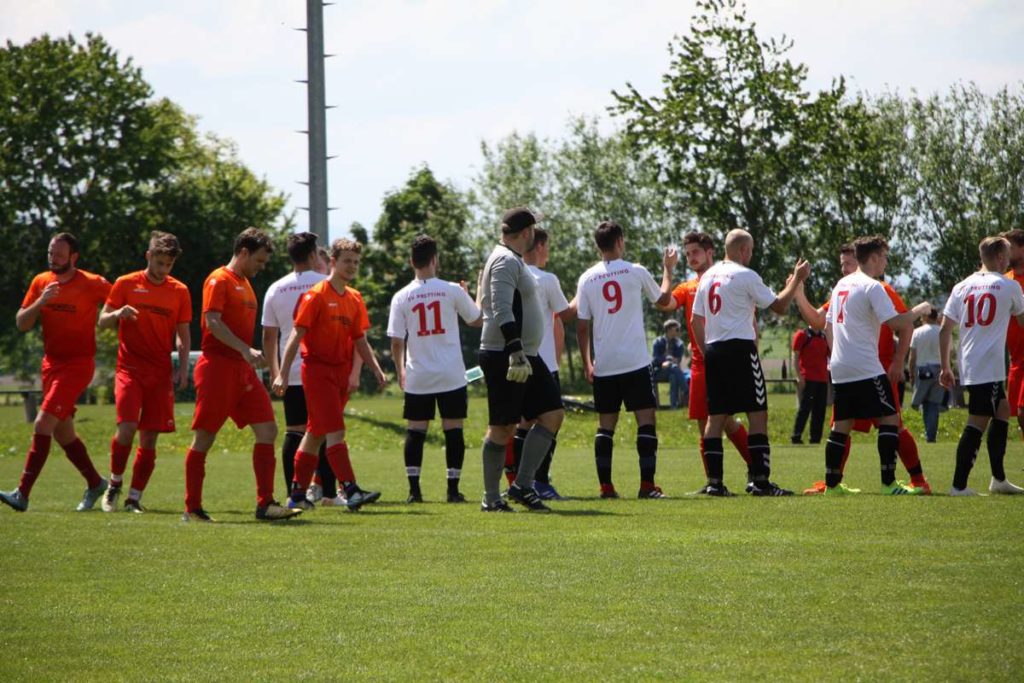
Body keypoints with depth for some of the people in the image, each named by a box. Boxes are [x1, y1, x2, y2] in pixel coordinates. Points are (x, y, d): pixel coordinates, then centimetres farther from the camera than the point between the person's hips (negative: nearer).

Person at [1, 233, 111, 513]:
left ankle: (22, 494, -20)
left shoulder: (93, 285, -10)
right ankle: (95, 483, 32)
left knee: (42, 424, -17)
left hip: (78, 365, -7)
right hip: (51, 362, 7)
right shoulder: (41, 282, 4)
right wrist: (41, 302, -15)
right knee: (62, 432, 13)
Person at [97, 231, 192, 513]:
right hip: (129, 370, -2)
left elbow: (183, 335, 12)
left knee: (149, 437, -1)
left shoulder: (179, 291, 8)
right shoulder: (126, 284, 3)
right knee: (127, 428, -17)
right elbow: (103, 321, 6)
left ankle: (134, 498, 7)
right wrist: (118, 314, -16)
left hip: (161, 373, 2)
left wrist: (183, 369, 0)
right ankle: (115, 483, 5)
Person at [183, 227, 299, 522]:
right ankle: (192, 509, 3)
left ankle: (265, 504, -2)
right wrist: (246, 350, -26)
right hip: (218, 365, -9)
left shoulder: (245, 284, 19)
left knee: (267, 429, -2)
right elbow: (212, 322, -19)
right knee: (204, 438, -3)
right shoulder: (219, 280, -7)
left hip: (242, 370, 9)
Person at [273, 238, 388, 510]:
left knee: (316, 433, 11)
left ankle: (297, 495, 17)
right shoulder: (316, 295, -9)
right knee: (335, 431, -14)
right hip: (317, 370, -7)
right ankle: (352, 492, -21)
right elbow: (296, 335, -12)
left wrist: (376, 370, 7)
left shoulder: (355, 299, 12)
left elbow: (360, 341, 17)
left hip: (341, 373, 7)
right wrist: (283, 373, -17)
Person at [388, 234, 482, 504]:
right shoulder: (451, 291, -5)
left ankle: (414, 489, 2)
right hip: (451, 375, -1)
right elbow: (477, 320, 10)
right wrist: (467, 295, 27)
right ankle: (453, 488, 3)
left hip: (417, 377, 1)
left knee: (415, 431, 6)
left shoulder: (401, 297, -3)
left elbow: (396, 342, -1)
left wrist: (400, 372, 14)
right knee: (453, 430, 5)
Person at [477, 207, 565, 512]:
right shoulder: (505, 261, -13)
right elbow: (502, 310, -23)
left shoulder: (511, 260, 19)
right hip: (505, 357, -10)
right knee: (502, 427, -5)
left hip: (524, 356, 10)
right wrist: (516, 352, -29)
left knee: (553, 414, 4)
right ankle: (491, 498, 2)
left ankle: (522, 486, 3)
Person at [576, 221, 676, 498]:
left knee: (605, 426, 7)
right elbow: (663, 299, 15)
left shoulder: (587, 279, 3)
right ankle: (647, 484, -8)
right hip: (635, 362, -3)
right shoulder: (636, 272, -2)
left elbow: (582, 327, 5)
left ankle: (606, 486, 2)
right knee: (646, 421, -1)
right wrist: (668, 269, 30)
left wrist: (587, 363, 14)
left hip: (603, 365, 3)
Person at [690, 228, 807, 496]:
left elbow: (696, 320, 15)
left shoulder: (708, 277, 14)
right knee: (757, 414, -4)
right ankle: (759, 479, -10)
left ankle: (714, 481, 3)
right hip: (740, 348, -7)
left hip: (713, 351, 7)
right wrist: (797, 279, 8)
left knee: (716, 416, 7)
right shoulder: (745, 276, -6)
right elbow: (779, 306, -4)